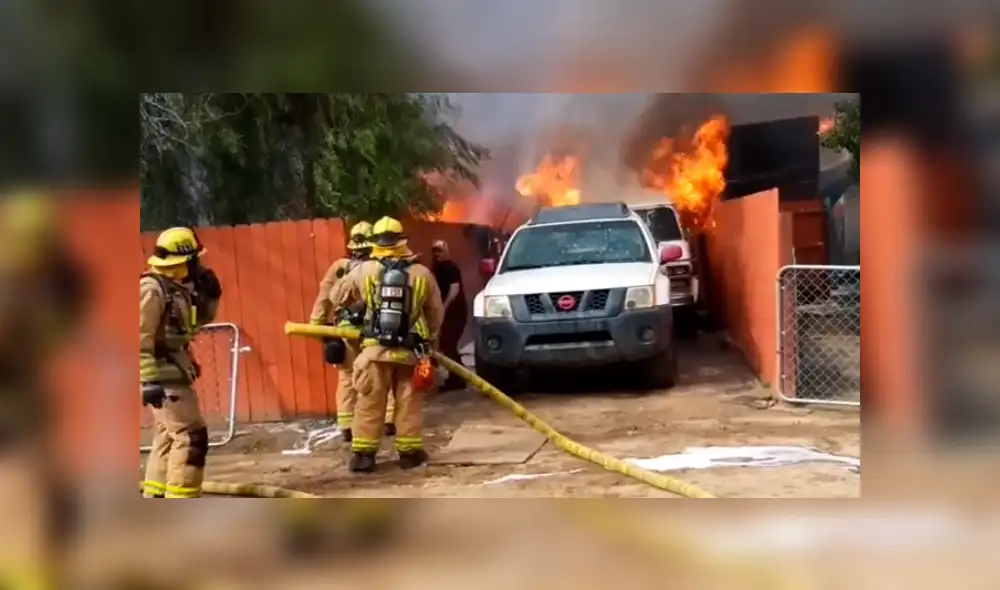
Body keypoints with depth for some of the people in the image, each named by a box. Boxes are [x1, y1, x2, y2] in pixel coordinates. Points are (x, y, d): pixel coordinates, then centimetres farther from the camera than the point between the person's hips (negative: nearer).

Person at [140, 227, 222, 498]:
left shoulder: (179, 287, 10)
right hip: (163, 377, -10)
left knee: (168, 439, 16)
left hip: (174, 374, 10)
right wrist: (149, 381, -26)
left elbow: (199, 322, 23)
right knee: (191, 437, -10)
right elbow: (140, 339, -22)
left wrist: (209, 294, 5)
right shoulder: (152, 289, -17)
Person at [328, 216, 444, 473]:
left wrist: (355, 305, 31)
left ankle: (363, 454, 6)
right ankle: (410, 452, 13)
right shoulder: (422, 273, 1)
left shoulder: (363, 271, -2)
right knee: (408, 403, 9)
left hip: (375, 349, 0)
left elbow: (337, 297, 10)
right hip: (409, 351, 1)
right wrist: (430, 339, 25)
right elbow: (436, 312, 9)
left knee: (369, 404, 5)